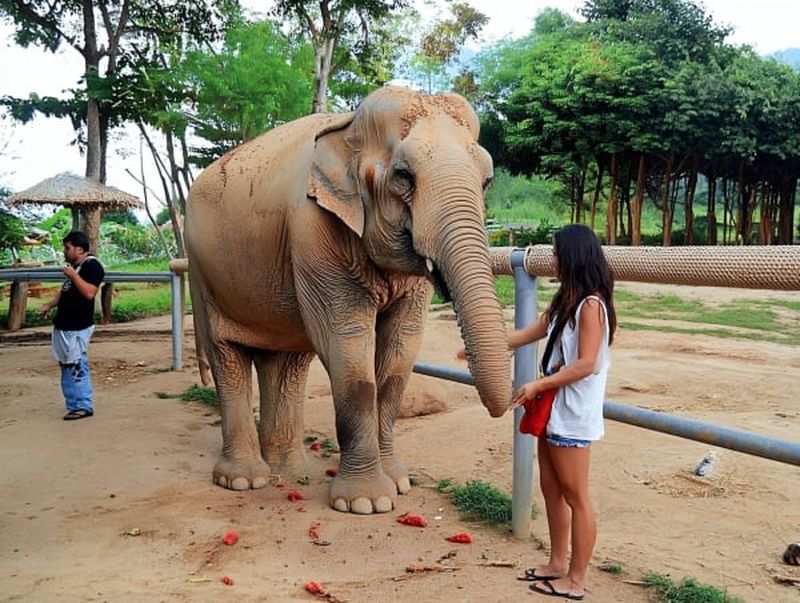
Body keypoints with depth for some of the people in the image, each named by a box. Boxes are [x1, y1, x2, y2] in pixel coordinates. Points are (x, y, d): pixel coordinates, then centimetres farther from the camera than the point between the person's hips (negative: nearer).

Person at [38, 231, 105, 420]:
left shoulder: (92, 266, -12)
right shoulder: (73, 265, 16)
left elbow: (89, 293, -25)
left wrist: (73, 275, -21)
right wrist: (50, 305, 13)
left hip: (78, 328, -10)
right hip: (63, 325, 10)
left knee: (77, 366, -8)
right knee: (66, 366, 11)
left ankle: (84, 406, -2)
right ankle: (74, 405, 18)